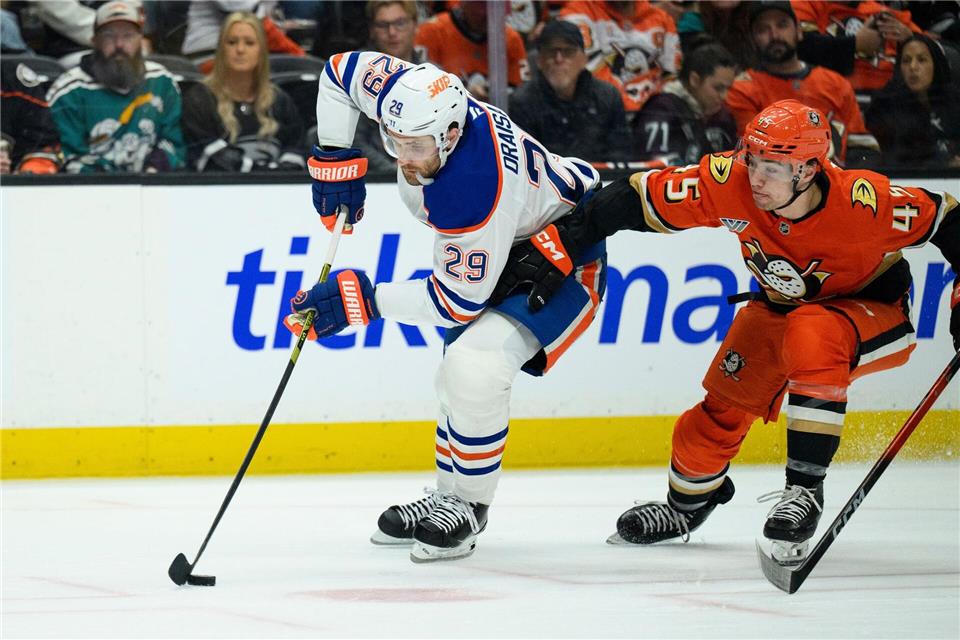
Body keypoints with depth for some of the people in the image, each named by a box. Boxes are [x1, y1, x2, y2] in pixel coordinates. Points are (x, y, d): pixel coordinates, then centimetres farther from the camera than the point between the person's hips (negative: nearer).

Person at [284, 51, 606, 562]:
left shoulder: (473, 194, -41)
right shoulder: (417, 95, -23)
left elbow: (458, 301, -30)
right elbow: (343, 69, -3)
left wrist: (363, 299, -28)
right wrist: (335, 158, -7)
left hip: (563, 264, -9)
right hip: (497, 248, 9)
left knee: (474, 365, -25)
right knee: (457, 379, 13)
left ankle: (467, 506, -7)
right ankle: (446, 498, 30)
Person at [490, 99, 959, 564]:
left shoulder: (861, 201, -35)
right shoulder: (730, 183, -28)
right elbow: (636, 199, -20)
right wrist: (557, 245, -22)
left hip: (872, 308, -5)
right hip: (780, 305, 5)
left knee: (811, 334, -35)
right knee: (725, 404, 1)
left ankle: (804, 490, -27)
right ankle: (687, 502, 33)